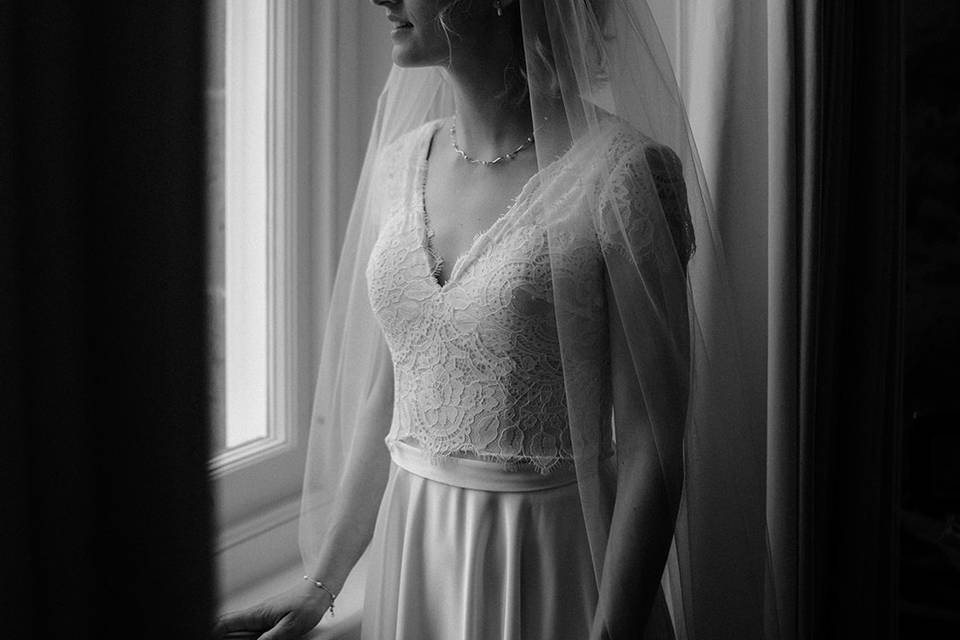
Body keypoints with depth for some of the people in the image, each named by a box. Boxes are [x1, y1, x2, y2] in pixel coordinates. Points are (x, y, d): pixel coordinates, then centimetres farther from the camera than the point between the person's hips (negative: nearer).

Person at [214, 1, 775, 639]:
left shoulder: (621, 173, -17)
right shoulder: (400, 161, 3)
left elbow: (650, 454, -17)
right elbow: (385, 395, 9)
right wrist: (322, 582, 12)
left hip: (554, 564, -6)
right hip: (412, 554, 6)